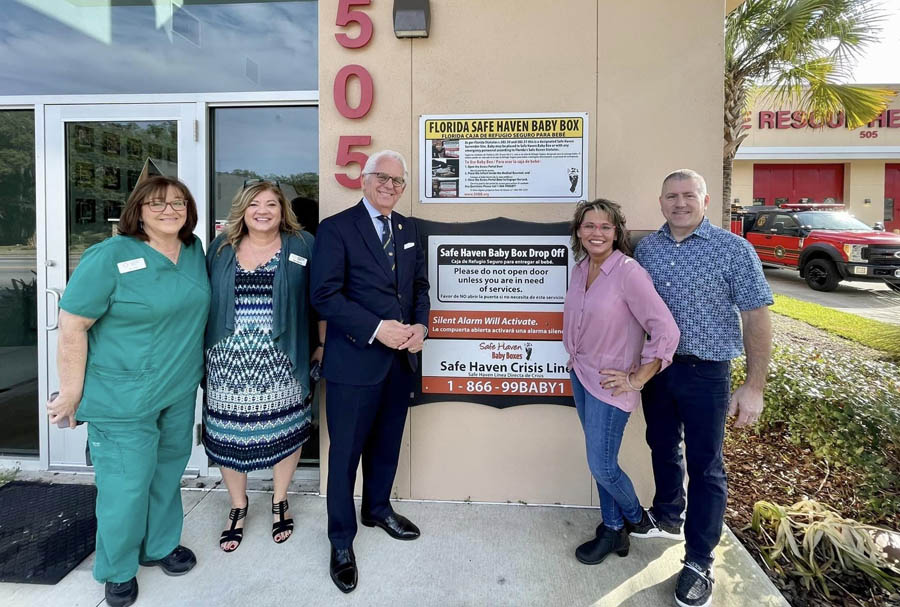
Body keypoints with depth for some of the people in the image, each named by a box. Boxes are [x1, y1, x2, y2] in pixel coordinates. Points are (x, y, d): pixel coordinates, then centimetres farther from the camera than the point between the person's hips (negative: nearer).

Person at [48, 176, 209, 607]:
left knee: (167, 473, 19)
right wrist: (72, 394, -11)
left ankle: (160, 546, 41)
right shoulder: (110, 256, -15)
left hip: (180, 391, 5)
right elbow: (72, 328, -14)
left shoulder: (195, 251, 1)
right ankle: (117, 570, 31)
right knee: (126, 486, 5)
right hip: (124, 397, -5)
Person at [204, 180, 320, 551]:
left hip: (281, 363, -2)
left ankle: (279, 501, 35)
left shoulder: (302, 246, 1)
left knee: (284, 432, 9)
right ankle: (238, 505, 34)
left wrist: (323, 344, -2)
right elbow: (205, 300, 12)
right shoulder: (220, 248, 8)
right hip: (228, 361, 2)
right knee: (228, 435, 9)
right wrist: (203, 351, 9)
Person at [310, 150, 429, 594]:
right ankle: (342, 542, 26)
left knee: (387, 443, 20)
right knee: (346, 451, 7)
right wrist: (378, 329, -21)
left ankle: (377, 509, 45)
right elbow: (325, 295, -15)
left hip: (401, 357, 6)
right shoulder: (336, 228, -8)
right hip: (355, 360, -6)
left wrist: (420, 326, -4)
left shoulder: (408, 229, 11)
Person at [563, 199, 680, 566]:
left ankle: (637, 520, 30)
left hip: (610, 383, -6)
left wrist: (638, 378, -16)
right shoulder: (580, 268, 2)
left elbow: (666, 330, -22)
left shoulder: (628, 272, -20)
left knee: (602, 466, 0)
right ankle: (613, 531, 33)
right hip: (580, 375, 7)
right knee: (600, 461, 15)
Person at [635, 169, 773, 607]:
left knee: (704, 465, 5)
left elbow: (756, 317, -10)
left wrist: (754, 386, -14)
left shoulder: (733, 250, -10)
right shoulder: (646, 248, 3)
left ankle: (698, 562, 21)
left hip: (705, 372, -4)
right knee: (662, 448, 20)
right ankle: (667, 516, 44)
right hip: (655, 367, 4)